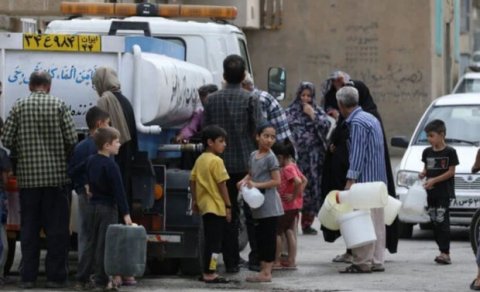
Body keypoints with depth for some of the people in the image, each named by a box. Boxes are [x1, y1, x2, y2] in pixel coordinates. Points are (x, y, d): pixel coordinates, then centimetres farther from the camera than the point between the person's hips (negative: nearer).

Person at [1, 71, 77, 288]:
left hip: (28, 176, 2)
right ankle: (55, 276, 3)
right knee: (56, 228, 4)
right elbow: (72, 139, -7)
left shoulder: (18, 107, 0)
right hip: (56, 175, -1)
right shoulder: (58, 105, -4)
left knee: (29, 228, 8)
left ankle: (28, 277, 7)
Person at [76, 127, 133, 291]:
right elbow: (119, 191, -18)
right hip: (107, 209, -7)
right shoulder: (110, 166, -17)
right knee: (104, 245, -2)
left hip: (92, 207, 7)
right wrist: (125, 214, -17)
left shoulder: (91, 161, 6)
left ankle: (82, 277, 12)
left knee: (91, 243, 12)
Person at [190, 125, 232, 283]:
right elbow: (222, 185, -15)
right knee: (214, 242, -5)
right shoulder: (216, 161, -14)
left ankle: (207, 271, 18)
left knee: (210, 241, 15)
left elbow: (192, 181, 12)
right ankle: (210, 273, -6)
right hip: (217, 206, -8)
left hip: (205, 206, 8)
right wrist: (228, 206, -11)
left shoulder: (200, 160, 10)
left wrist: (195, 200, 18)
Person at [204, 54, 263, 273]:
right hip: (247, 163, -2)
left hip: (222, 163, 3)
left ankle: (231, 261, 7)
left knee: (228, 213, 8)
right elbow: (257, 132, -10)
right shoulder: (250, 100, -8)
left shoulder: (212, 100, 2)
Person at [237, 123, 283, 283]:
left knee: (268, 237, -5)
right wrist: (244, 181, 1)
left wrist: (257, 185, -19)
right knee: (259, 236, 11)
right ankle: (263, 268, 18)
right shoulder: (253, 155, 11)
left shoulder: (270, 158, -11)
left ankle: (266, 272, -3)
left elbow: (276, 181, -14)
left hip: (269, 204, -8)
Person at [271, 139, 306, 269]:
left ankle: (277, 261, 1)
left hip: (287, 205, -10)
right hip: (294, 205, 10)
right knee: (289, 231, 13)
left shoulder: (287, 169, -19)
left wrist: (294, 196, -23)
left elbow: (298, 182, -33)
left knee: (277, 232, -2)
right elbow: (304, 180, 18)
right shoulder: (293, 167, 10)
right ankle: (291, 260, 14)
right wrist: (299, 193, 8)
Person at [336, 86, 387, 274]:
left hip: (365, 179, -10)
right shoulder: (371, 118, 18)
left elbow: (357, 153, -18)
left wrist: (350, 179, -20)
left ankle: (362, 263, -9)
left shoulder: (357, 122, -12)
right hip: (378, 179, 10)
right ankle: (377, 261, 13)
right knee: (376, 221, 10)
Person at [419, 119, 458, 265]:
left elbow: (451, 172, -8)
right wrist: (423, 174, -7)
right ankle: (443, 251, 12)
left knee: (442, 221, -13)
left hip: (444, 192, -6)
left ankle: (445, 253, -15)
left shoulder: (450, 152, -6)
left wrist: (434, 180, -17)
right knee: (434, 222, 6)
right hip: (431, 193, 6)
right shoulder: (427, 152, 10)